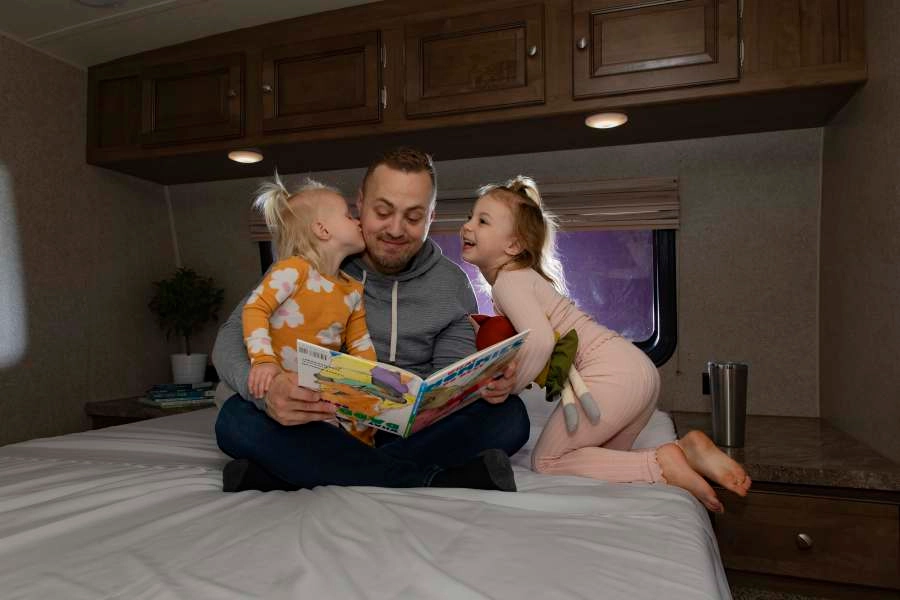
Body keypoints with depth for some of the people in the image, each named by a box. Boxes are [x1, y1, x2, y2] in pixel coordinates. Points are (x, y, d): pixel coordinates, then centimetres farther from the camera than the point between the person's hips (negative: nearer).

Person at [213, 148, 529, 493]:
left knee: (508, 416, -24)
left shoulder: (452, 284, 2)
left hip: (416, 432, 2)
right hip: (324, 428, -1)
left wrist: (487, 381, -24)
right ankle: (443, 480, -31)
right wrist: (264, 390, -32)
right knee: (236, 420, -27)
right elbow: (232, 337, -9)